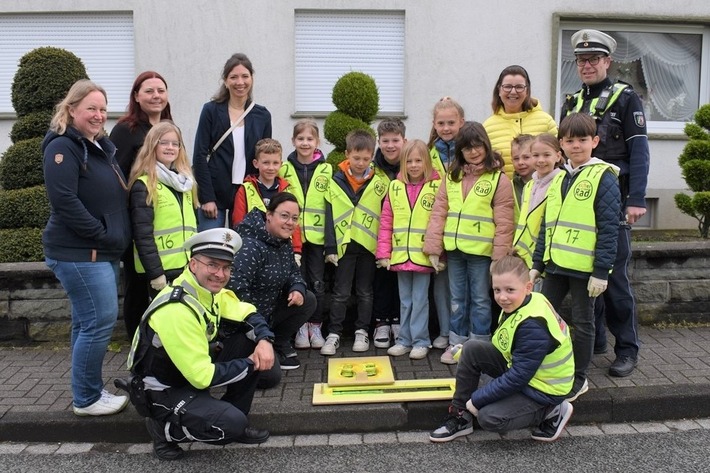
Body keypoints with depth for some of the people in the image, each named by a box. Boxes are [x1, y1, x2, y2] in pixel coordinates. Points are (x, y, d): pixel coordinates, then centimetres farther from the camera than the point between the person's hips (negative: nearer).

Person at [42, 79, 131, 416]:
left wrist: (116, 239, 10)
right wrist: (103, 235, -17)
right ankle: (86, 399, 6)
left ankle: (88, 392, 24)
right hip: (79, 254, -9)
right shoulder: (63, 147, -11)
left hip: (103, 252, 9)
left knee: (87, 322, 14)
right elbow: (64, 201, -20)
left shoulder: (101, 147, 17)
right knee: (100, 320, -8)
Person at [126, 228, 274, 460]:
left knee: (250, 340, -4)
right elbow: (203, 378, -29)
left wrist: (264, 340, -15)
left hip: (193, 372, 9)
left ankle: (232, 418, 8)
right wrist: (249, 364, -17)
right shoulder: (177, 311, -32)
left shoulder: (208, 289, -5)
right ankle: (164, 428, 1)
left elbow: (248, 314, 6)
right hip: (161, 391, -8)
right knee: (232, 423, -26)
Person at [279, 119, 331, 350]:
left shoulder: (326, 170, 2)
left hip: (317, 236, 0)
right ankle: (301, 327, 18)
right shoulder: (284, 169, 3)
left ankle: (316, 326, 19)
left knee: (318, 283, 5)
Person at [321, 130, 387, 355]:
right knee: (340, 293, 7)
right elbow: (329, 217, -2)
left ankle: (362, 331, 24)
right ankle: (334, 333, 16)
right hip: (344, 246, 0)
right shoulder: (336, 182, -2)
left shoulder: (379, 183, -1)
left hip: (369, 246, 1)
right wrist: (330, 247, -7)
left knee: (365, 292, 12)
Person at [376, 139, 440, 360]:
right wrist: (383, 253, 0)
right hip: (400, 255, 3)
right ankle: (405, 339, 25)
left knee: (420, 300, 5)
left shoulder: (436, 187, -4)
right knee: (405, 301, 14)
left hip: (423, 255, -3)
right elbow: (385, 223, 5)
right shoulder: (395, 187, 5)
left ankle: (421, 341, 17)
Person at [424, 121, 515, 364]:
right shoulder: (451, 177, 8)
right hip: (453, 249, 4)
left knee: (480, 300, 8)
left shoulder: (499, 179, -5)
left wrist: (499, 257, -11)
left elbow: (504, 223, -7)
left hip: (481, 251, -4)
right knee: (457, 299, 14)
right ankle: (456, 342, 26)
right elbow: (439, 212, 4)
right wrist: (433, 248, -3)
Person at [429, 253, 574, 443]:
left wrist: (477, 399, -21)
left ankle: (551, 412, 2)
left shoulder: (533, 326, -32)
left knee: (489, 418, -19)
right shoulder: (519, 304, -7)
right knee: (471, 349, -7)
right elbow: (503, 345, 10)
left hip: (543, 388, -8)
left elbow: (517, 378, -28)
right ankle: (460, 415, 2)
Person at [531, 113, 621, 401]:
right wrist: (537, 264, 13)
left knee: (582, 322, 7)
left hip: (584, 267, -6)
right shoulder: (558, 180, 12)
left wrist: (601, 270, -16)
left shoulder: (603, 178, -8)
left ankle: (579, 378, 22)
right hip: (555, 265, 7)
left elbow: (609, 228, -12)